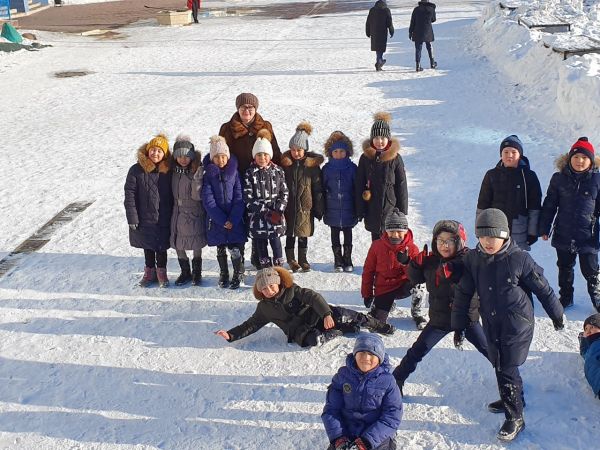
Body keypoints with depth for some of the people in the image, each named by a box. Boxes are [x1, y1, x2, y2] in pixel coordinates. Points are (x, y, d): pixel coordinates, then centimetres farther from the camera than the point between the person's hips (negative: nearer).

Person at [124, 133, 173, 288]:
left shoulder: (168, 171, -5)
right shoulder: (137, 170, -10)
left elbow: (173, 195, 2)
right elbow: (129, 194, -9)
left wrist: (173, 216, 0)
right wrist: (132, 218, -12)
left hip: (163, 219, 0)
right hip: (145, 219, 0)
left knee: (162, 246, 11)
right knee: (148, 247, 15)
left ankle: (161, 272, 29)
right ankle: (150, 271, 32)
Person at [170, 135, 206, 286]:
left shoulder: (198, 171, -14)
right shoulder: (175, 171, 1)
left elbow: (197, 196, -21)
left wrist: (197, 175, -31)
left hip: (194, 213, -5)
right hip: (178, 212, 5)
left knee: (196, 245, 4)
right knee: (177, 245, 8)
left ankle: (196, 272, 23)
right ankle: (185, 272, 25)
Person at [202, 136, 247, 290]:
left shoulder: (235, 173, 0)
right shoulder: (208, 175, -1)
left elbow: (239, 198, -4)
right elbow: (208, 200, -7)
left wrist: (232, 219, -14)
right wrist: (222, 220, -13)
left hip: (235, 220, -1)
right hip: (216, 221, 1)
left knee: (235, 249, -4)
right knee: (220, 250, 11)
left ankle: (238, 275, 15)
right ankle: (223, 274, 28)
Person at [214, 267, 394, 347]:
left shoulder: (291, 290, -1)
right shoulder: (264, 308, 8)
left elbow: (314, 297, -11)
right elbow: (251, 325, 11)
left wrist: (326, 314, -28)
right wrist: (231, 335, -5)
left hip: (316, 315, 1)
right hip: (299, 329, 0)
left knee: (342, 315, -20)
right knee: (312, 340, -37)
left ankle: (378, 326, 3)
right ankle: (342, 330, -11)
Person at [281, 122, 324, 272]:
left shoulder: (312, 164, -4)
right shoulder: (285, 163, -1)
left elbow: (317, 188, 1)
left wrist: (318, 209, 0)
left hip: (305, 205, -1)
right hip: (288, 205, 1)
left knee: (303, 234, 9)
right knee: (290, 234, 9)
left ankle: (302, 260, 23)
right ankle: (291, 260, 22)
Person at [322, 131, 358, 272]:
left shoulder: (352, 168, -3)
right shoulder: (327, 169, -1)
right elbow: (322, 188, 3)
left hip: (348, 209, -1)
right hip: (332, 209, 1)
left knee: (348, 234, 9)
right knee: (335, 235, 9)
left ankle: (347, 260, 20)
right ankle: (338, 261, 19)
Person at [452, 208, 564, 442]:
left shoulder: (519, 259, -16)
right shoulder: (473, 259, -5)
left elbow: (542, 288, -4)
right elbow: (463, 293, 3)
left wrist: (557, 315, 7)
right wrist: (458, 325, 6)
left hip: (517, 324, -5)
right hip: (491, 324, 5)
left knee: (507, 369, -5)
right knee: (499, 366, 18)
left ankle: (515, 418, 11)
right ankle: (512, 398, 43)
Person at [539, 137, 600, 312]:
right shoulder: (559, 179, -1)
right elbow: (549, 205, 4)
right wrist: (544, 229, 4)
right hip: (563, 236, 2)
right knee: (565, 269, 17)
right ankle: (566, 297, 34)